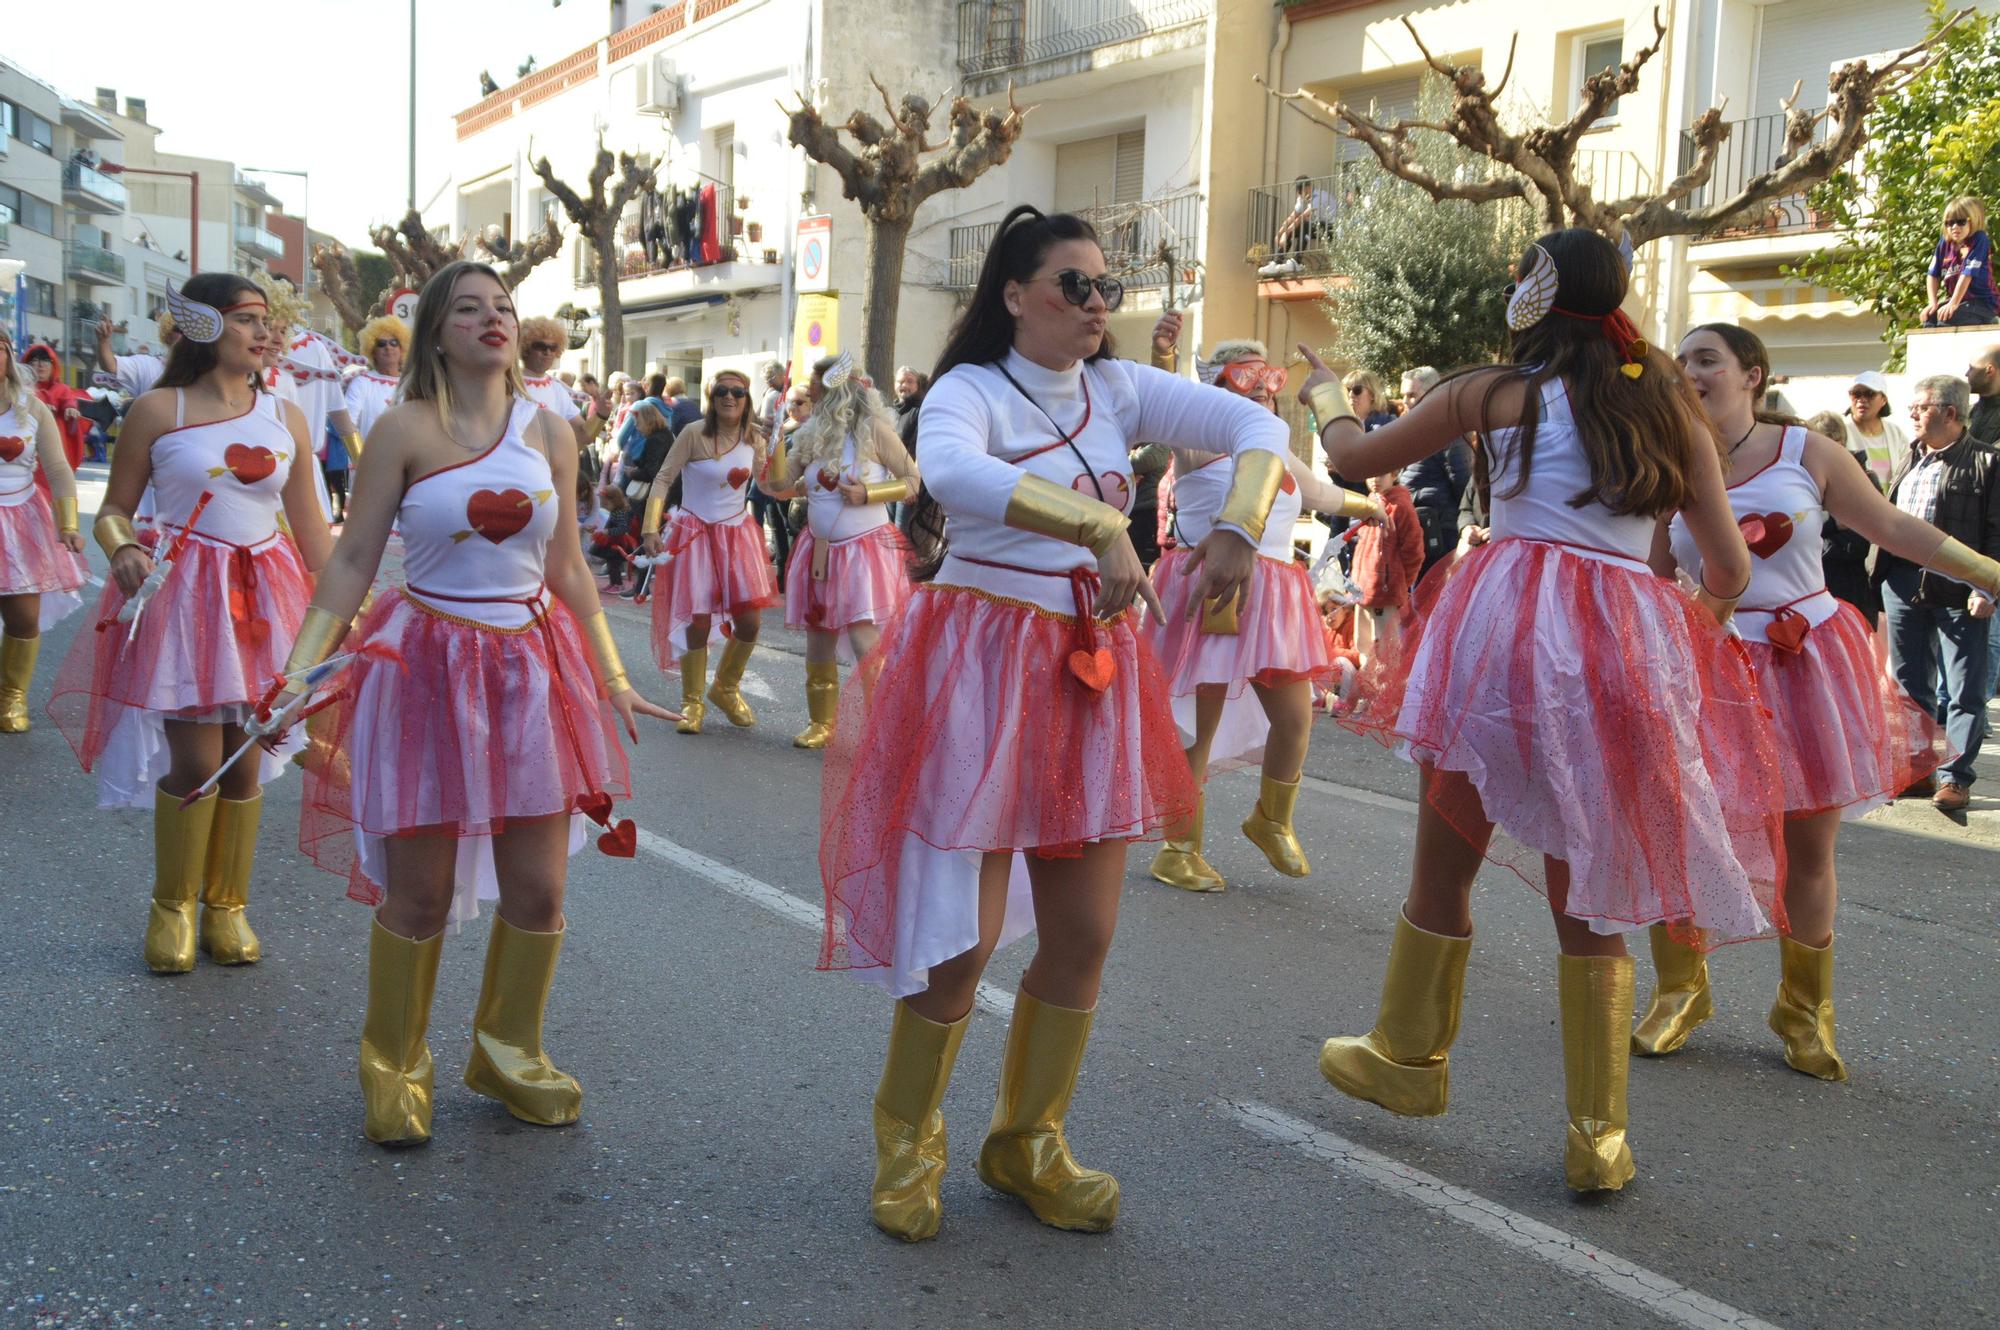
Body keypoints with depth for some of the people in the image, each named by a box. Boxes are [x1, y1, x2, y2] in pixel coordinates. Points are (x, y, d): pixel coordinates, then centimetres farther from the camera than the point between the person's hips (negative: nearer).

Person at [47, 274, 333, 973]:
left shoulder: (285, 416, 7)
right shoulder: (158, 410, -3)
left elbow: (310, 526, 10)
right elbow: (113, 509, 2)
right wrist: (122, 550, -20)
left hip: (261, 595, 3)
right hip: (180, 593, -3)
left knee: (245, 759, 5)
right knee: (195, 760, -5)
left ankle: (227, 906, 21)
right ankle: (172, 908, 16)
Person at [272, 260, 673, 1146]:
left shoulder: (549, 431, 6)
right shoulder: (405, 429, -5)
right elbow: (353, 557, -4)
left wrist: (612, 676, 12)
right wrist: (300, 667, -12)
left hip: (532, 668, 4)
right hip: (427, 665, -3)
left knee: (538, 887, 6)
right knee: (418, 893, 2)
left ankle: (507, 1052, 31)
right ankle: (393, 1071, 25)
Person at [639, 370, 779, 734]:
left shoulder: (753, 439, 1)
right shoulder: (694, 433, -12)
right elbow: (663, 479, -12)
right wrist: (651, 528, -20)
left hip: (738, 533, 4)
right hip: (696, 534, -4)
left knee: (750, 621, -1)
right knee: (698, 620, -3)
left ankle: (726, 687, 25)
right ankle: (692, 702, 15)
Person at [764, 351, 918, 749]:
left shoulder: (873, 429, -8)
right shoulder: (811, 434, 8)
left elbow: (914, 483, -5)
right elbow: (781, 484, 5)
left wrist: (868, 493, -17)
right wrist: (775, 438, -4)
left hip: (865, 550, -6)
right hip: (821, 550, 6)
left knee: (865, 644, -17)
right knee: (818, 645, 12)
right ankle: (821, 723, 27)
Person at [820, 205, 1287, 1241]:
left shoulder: (1118, 391, 7)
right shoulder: (971, 390, -7)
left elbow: (1259, 426, 0)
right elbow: (952, 473, -31)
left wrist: (1237, 528, -18)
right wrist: (1100, 525, -40)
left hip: (1091, 669, 5)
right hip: (980, 659, -5)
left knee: (1084, 933, 8)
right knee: (964, 935, -4)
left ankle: (1027, 1143, 28)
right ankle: (907, 1142, 21)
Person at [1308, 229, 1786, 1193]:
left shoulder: (1495, 391, 6)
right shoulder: (1670, 405, 14)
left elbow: (1356, 458, 16)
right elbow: (1730, 571, 12)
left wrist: (1326, 397, 37)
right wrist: (1698, 614, 34)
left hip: (1510, 622, -3)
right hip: (1631, 647, 3)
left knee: (1442, 867, 14)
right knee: (1588, 902, 12)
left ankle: (1409, 1057, 30)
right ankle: (1598, 1138, 14)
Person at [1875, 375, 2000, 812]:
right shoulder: (1909, 460, 16)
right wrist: (1881, 583, 14)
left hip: (1958, 592, -6)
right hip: (1904, 587, 7)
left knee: (1964, 690, -1)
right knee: (1910, 685, 12)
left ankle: (1955, 776, 4)